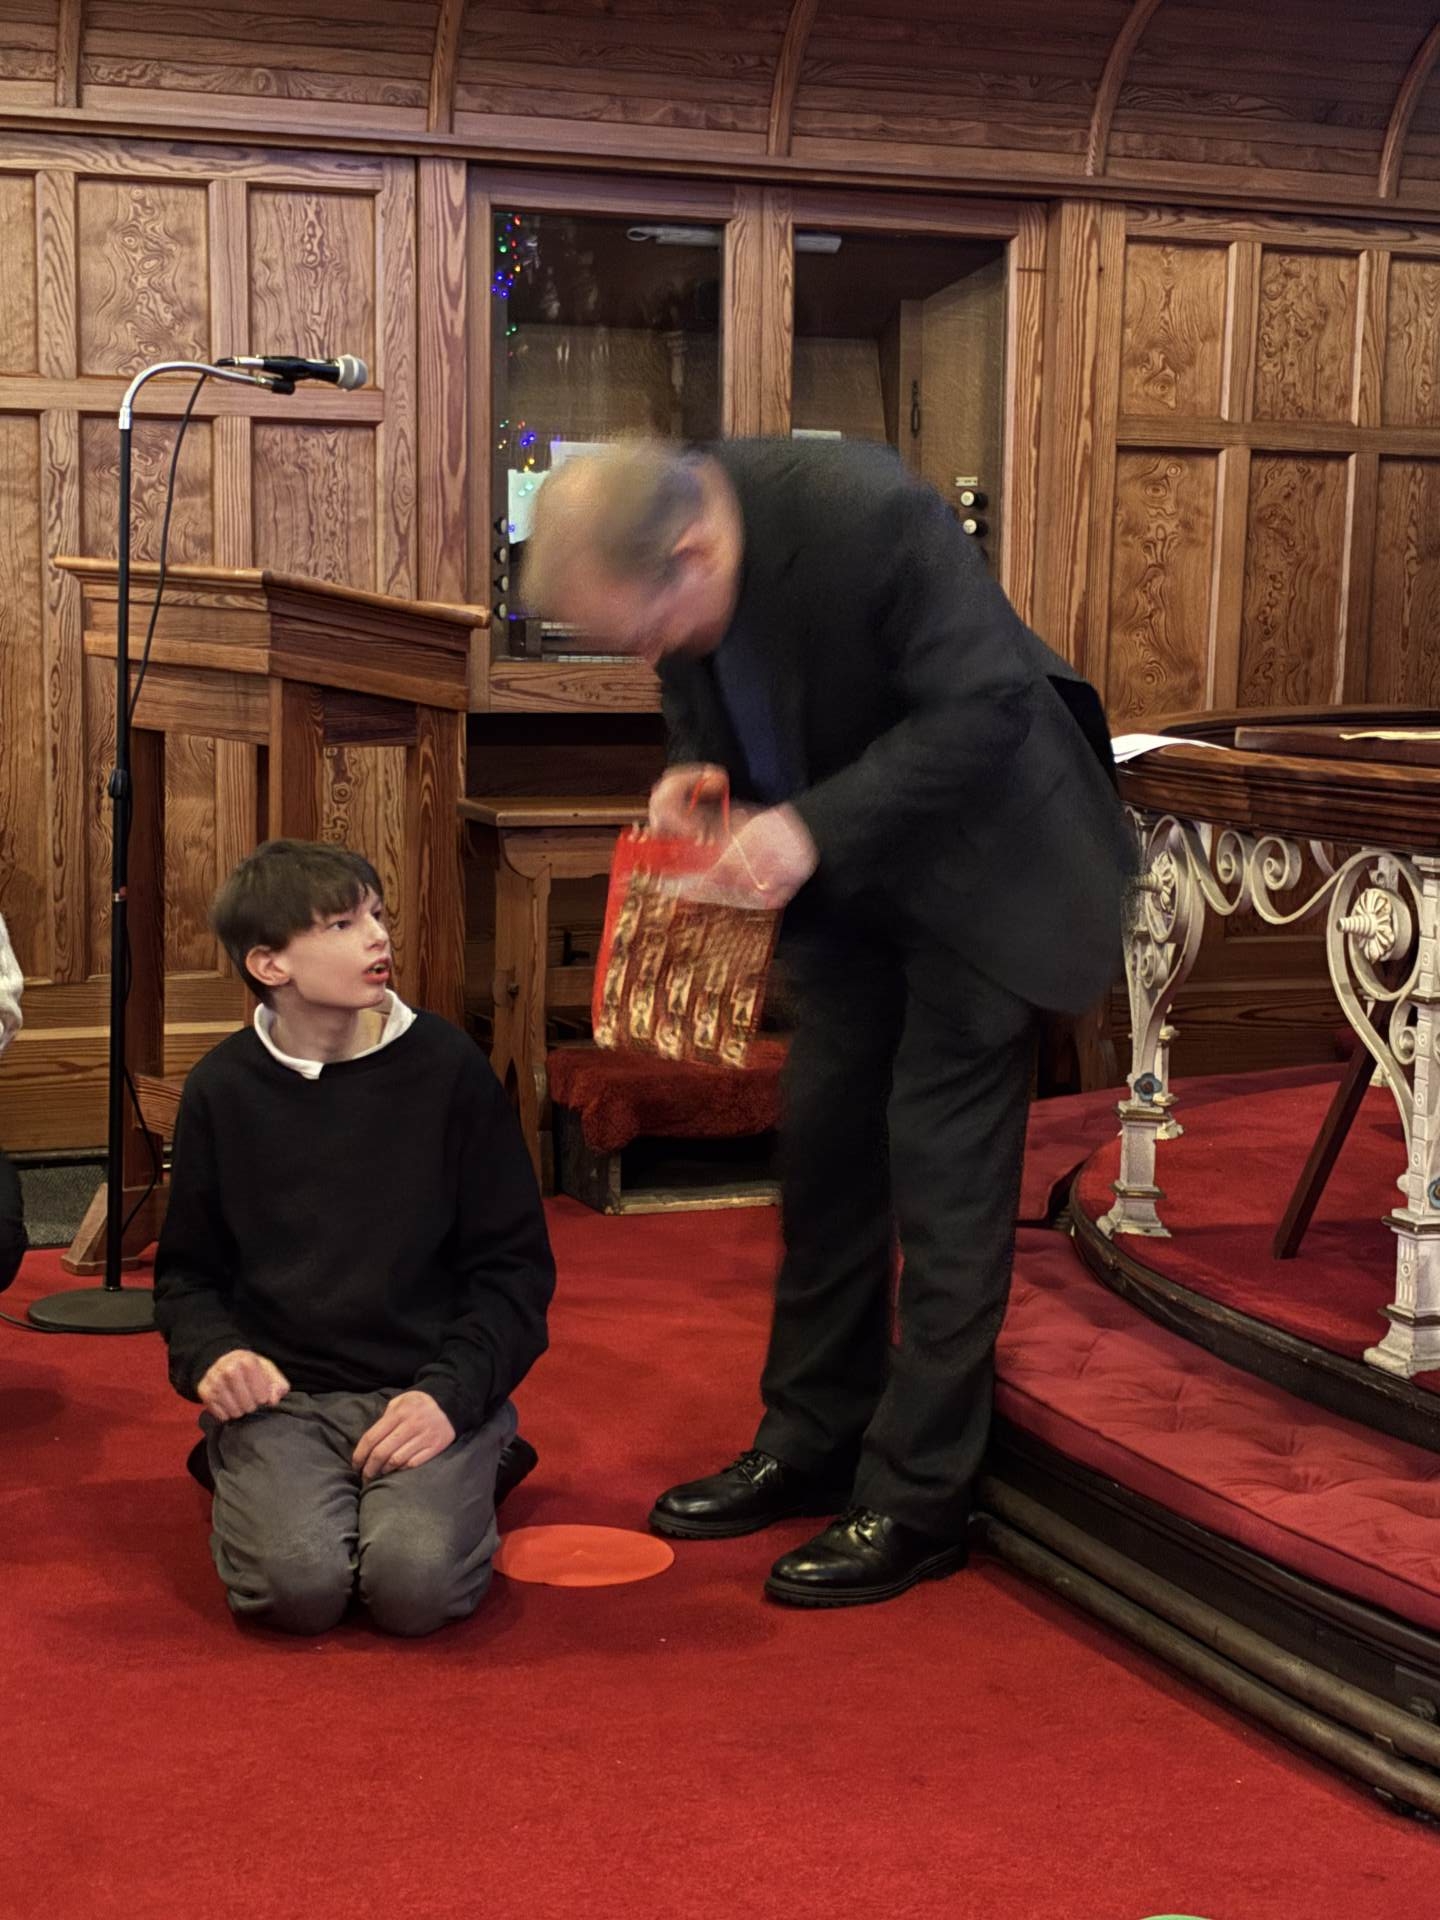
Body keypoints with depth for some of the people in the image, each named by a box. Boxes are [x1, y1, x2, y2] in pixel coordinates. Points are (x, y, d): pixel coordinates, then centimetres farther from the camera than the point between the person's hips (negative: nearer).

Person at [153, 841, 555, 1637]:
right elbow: (186, 1269, 13)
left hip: (425, 1389, 0)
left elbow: (515, 1263, 2)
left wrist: (450, 1392, -12)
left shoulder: (447, 1066, 0)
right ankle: (248, 1481, 9)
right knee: (298, 1583, -26)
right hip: (280, 1394, 1)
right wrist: (210, 1354, -8)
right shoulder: (222, 1088, 3)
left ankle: (464, 1479, 9)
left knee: (416, 1585, -26)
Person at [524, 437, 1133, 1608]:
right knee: (823, 1142, 11)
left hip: (974, 855, -7)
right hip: (844, 871, 7)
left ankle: (918, 1500, 4)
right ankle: (810, 1445, 25)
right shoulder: (659, 553, -11)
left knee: (942, 1169, -6)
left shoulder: (868, 516, -32)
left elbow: (985, 707, -29)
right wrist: (696, 768, -15)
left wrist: (815, 827, -35)